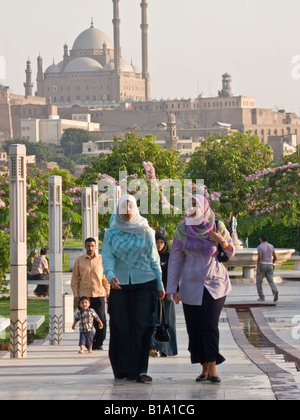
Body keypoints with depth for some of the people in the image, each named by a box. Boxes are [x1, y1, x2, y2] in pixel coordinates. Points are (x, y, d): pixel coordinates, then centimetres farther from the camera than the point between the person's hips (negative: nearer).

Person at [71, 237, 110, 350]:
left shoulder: (101, 259, 7)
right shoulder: (79, 261, 6)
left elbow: (105, 277, 12)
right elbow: (74, 279, 9)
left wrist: (108, 292, 6)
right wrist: (76, 295, 2)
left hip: (99, 294, 0)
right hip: (84, 295, 0)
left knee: (101, 321, -7)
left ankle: (98, 343, 7)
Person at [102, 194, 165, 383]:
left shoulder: (146, 231, 6)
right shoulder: (111, 233, 6)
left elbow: (154, 259, 9)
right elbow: (107, 258, -5)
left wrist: (160, 285, 6)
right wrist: (110, 275, -25)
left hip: (145, 284, -1)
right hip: (121, 285, 1)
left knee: (143, 325, -11)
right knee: (122, 329, 2)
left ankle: (141, 370, -13)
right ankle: (125, 370, 13)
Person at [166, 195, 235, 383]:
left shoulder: (217, 227, -2)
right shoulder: (182, 230, 0)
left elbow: (232, 253, 9)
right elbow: (175, 259, 6)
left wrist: (223, 242, -13)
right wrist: (172, 288, 2)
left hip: (215, 284, -2)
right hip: (191, 286, 2)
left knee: (210, 324, -15)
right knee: (194, 327, -1)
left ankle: (213, 368, -12)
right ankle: (205, 368, 8)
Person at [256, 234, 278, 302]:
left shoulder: (260, 247, -11)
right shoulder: (271, 246, 6)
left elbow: (259, 258, -20)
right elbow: (275, 257, 10)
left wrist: (258, 269, -19)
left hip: (261, 266, -4)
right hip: (269, 266, 4)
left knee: (259, 282, 13)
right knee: (271, 282, -1)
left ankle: (261, 297, 13)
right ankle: (275, 292, -30)